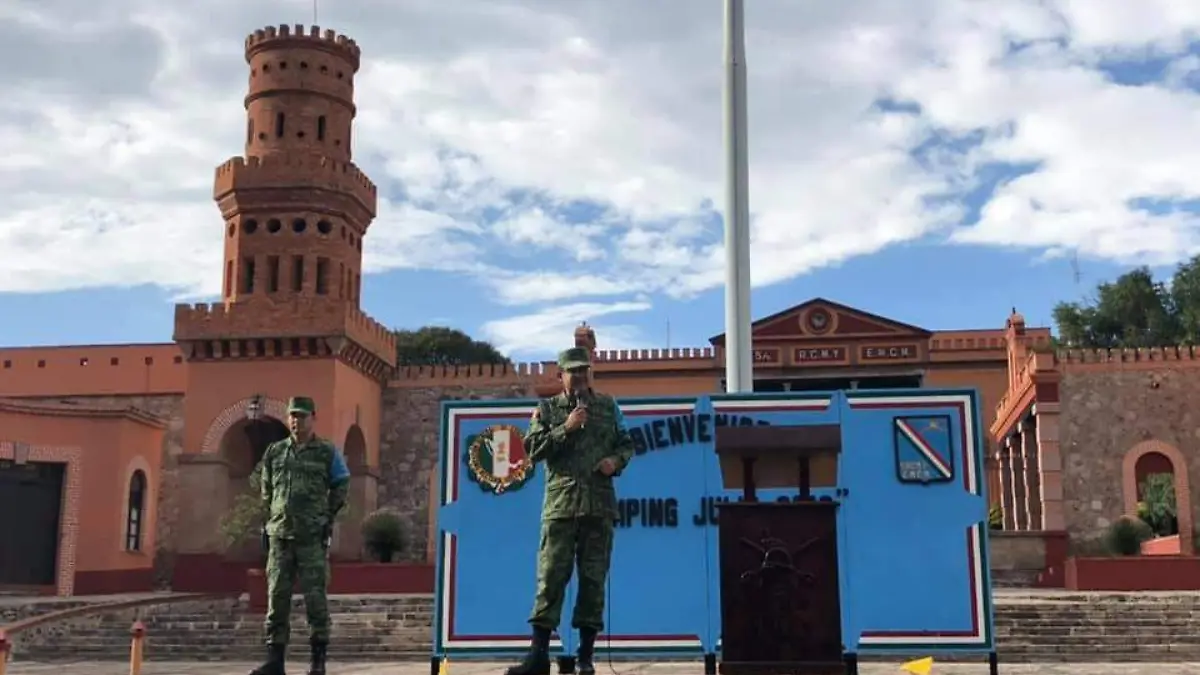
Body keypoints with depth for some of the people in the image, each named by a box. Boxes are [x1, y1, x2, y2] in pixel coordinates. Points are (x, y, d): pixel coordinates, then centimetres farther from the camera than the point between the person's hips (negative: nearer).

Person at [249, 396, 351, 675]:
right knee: (277, 596, 2)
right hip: (279, 536, 3)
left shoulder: (327, 453, 2)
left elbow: (341, 487, 10)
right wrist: (275, 517, 16)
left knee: (315, 597, -3)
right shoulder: (274, 451, 11)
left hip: (312, 537, -3)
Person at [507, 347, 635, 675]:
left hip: (600, 504, 2)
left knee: (594, 578, 3)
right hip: (560, 503, -2)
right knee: (551, 576, -6)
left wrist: (616, 460, -2)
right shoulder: (547, 409, 9)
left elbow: (627, 444, 19)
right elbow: (533, 449, -1)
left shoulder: (608, 406, 15)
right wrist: (565, 429, -10)